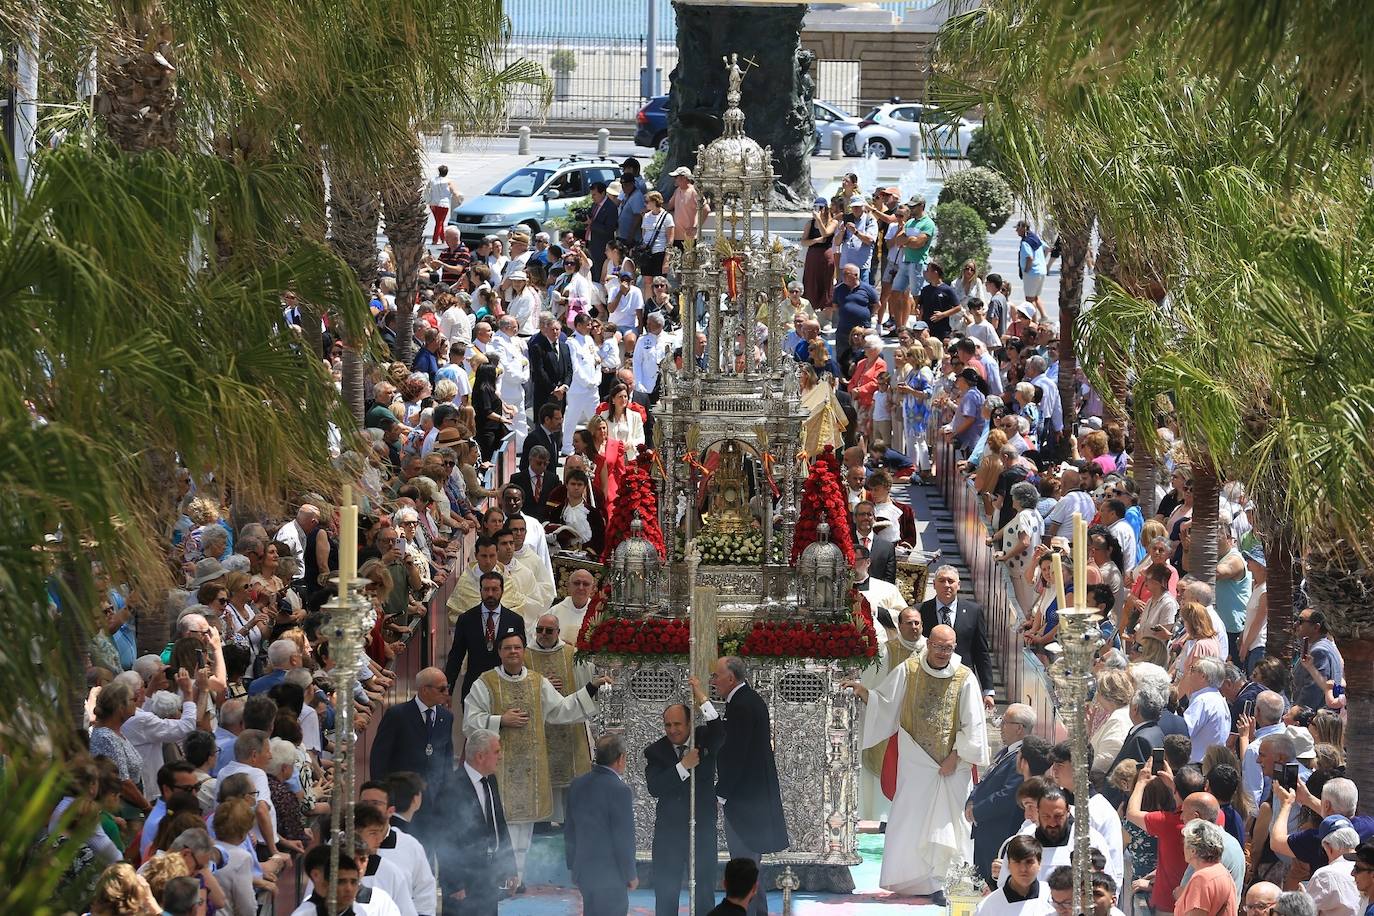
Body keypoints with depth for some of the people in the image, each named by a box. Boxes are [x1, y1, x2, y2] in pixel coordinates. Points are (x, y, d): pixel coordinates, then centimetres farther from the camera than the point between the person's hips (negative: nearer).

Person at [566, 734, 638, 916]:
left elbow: (569, 831, 12)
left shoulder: (577, 785, 4)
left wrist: (573, 865, 22)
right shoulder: (619, 791, -19)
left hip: (583, 871, 7)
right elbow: (624, 838, -16)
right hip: (610, 875, -7)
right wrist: (631, 875, -6)